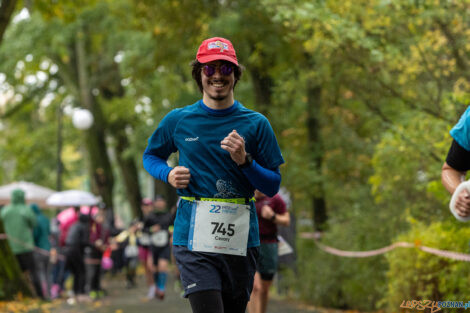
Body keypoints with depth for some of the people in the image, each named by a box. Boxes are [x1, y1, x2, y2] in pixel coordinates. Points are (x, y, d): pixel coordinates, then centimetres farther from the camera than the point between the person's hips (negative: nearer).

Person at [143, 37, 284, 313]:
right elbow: (151, 155, 23)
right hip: (194, 238, -1)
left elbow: (273, 186, 6)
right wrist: (168, 174, 1)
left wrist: (245, 161, -12)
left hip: (241, 239, 2)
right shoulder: (179, 121, 6)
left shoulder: (256, 124, 5)